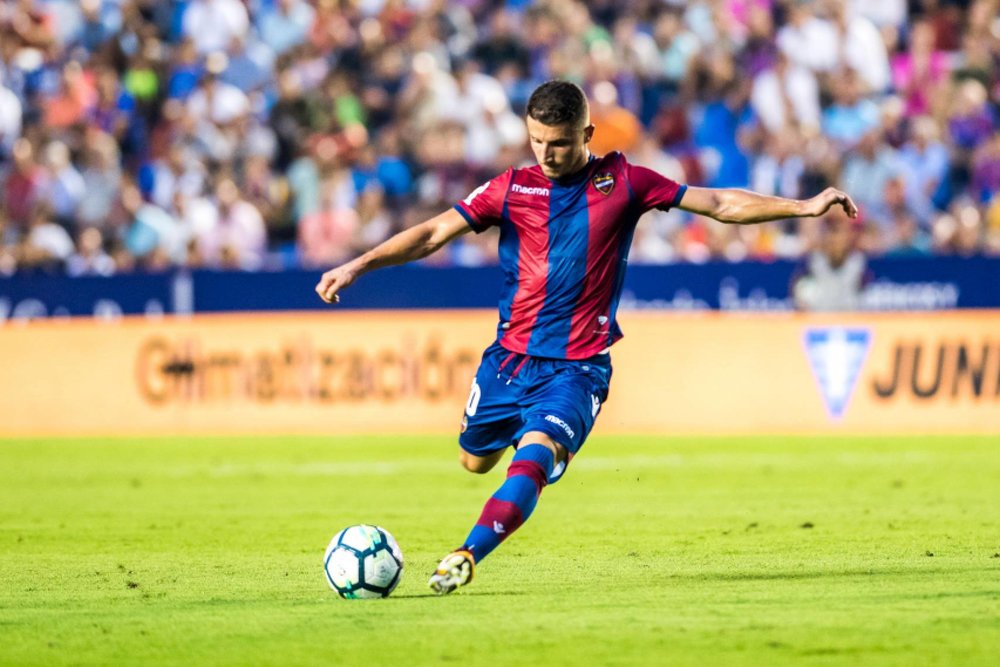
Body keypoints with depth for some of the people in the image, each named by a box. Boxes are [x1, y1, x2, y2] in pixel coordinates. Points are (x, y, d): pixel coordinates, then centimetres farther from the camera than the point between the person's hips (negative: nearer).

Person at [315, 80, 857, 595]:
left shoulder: (622, 182, -1)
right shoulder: (512, 188, 0)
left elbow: (720, 204, 3)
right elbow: (434, 233, -4)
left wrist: (805, 207, -3)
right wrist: (358, 265, -15)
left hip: (578, 365, -3)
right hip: (510, 355, 3)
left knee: (533, 457, -25)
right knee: (476, 461, 17)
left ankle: (466, 556, -32)